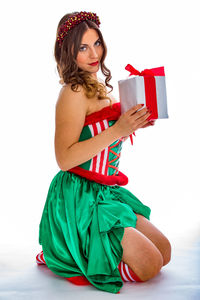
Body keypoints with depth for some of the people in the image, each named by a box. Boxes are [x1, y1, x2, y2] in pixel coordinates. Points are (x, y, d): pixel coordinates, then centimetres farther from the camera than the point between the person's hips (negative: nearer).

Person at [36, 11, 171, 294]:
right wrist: (117, 130, -27)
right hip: (80, 198, -9)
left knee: (164, 252, 12)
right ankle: (59, 258, 5)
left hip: (106, 192, 9)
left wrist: (133, 123, 5)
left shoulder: (101, 87, 11)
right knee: (149, 265, -8)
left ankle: (74, 253, 18)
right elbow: (65, 158, -23)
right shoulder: (73, 92, -16)